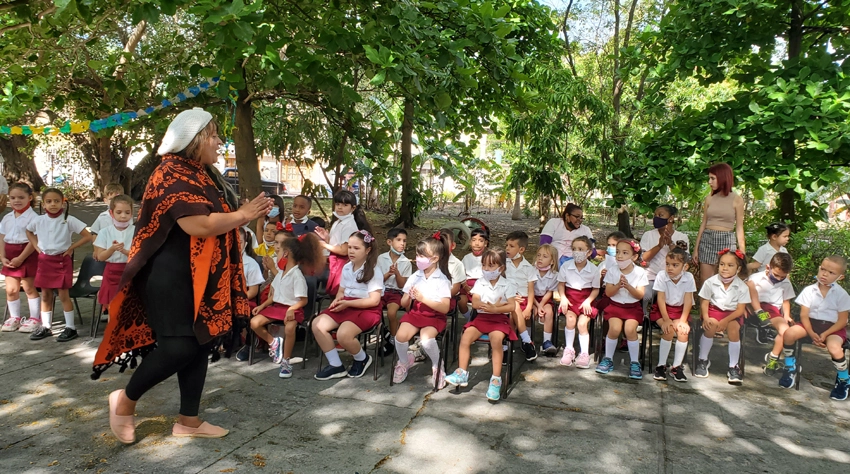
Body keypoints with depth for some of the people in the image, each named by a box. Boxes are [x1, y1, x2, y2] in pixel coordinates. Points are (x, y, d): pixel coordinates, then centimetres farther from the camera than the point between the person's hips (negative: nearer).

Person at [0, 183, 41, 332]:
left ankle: (34, 318, 14)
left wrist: (20, 258, -17)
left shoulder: (33, 217, -11)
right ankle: (14, 317, 24)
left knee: (29, 288, 3)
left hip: (28, 256, -6)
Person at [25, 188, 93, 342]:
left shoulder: (69, 220, -11)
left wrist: (71, 248, -11)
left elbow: (87, 236, -13)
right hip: (44, 261, 4)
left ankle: (70, 328, 7)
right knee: (45, 295, 11)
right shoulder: (38, 220, 0)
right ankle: (45, 327, 22)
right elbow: (29, 232, 22)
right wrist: (36, 246, 8)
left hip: (62, 260, -4)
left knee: (63, 295, -1)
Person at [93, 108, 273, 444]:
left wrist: (249, 214, 6)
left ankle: (188, 421, 21)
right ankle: (125, 400, 16)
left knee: (201, 344, 10)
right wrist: (243, 215, -16)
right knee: (179, 346, -9)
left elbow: (217, 218, 22)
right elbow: (198, 226, -27)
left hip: (201, 276, 10)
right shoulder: (173, 175, -17)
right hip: (172, 277, -10)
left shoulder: (203, 174, 14)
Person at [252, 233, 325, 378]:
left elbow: (303, 300, -16)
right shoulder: (281, 272, 11)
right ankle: (273, 342, 11)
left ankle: (286, 361, -19)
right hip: (277, 306, 8)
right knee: (254, 323, -12)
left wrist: (291, 309, -32)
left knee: (289, 328, -37)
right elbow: (274, 295, 17)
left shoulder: (297, 275, -15)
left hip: (292, 309, -8)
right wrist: (262, 305, 5)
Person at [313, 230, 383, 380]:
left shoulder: (373, 271, -11)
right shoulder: (346, 268, 10)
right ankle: (336, 366, -4)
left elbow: (374, 300, -17)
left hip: (367, 310, -7)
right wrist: (338, 300, -7)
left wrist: (347, 303, -21)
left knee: (343, 334, -32)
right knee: (317, 324, -15)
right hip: (346, 306, 7)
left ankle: (362, 359, 3)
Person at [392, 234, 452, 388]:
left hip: (434, 316, -4)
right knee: (400, 336, -23)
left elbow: (445, 308, -14)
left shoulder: (442, 280, -6)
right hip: (415, 313, 4)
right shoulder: (414, 277, 5)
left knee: (426, 340, -32)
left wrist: (423, 298, -21)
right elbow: (404, 304, 10)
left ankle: (437, 366, 0)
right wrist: (408, 297, -14)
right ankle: (404, 362, 10)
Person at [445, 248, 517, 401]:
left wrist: (494, 309, -23)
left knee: (496, 339, -32)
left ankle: (496, 379, -23)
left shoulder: (507, 285, -1)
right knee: (466, 336, -21)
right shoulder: (480, 283, 5)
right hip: (481, 317, 3)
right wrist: (496, 305, -16)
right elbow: (475, 303, -8)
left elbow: (512, 306, -12)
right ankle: (462, 373, -10)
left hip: (499, 319, -3)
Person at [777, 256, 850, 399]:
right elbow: (804, 315, -4)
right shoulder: (809, 290, -2)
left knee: (834, 349, -32)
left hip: (833, 327, -2)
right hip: (811, 323, 2)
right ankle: (791, 368, -1)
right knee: (789, 333, -25)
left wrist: (825, 334, -19)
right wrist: (811, 333, -18)